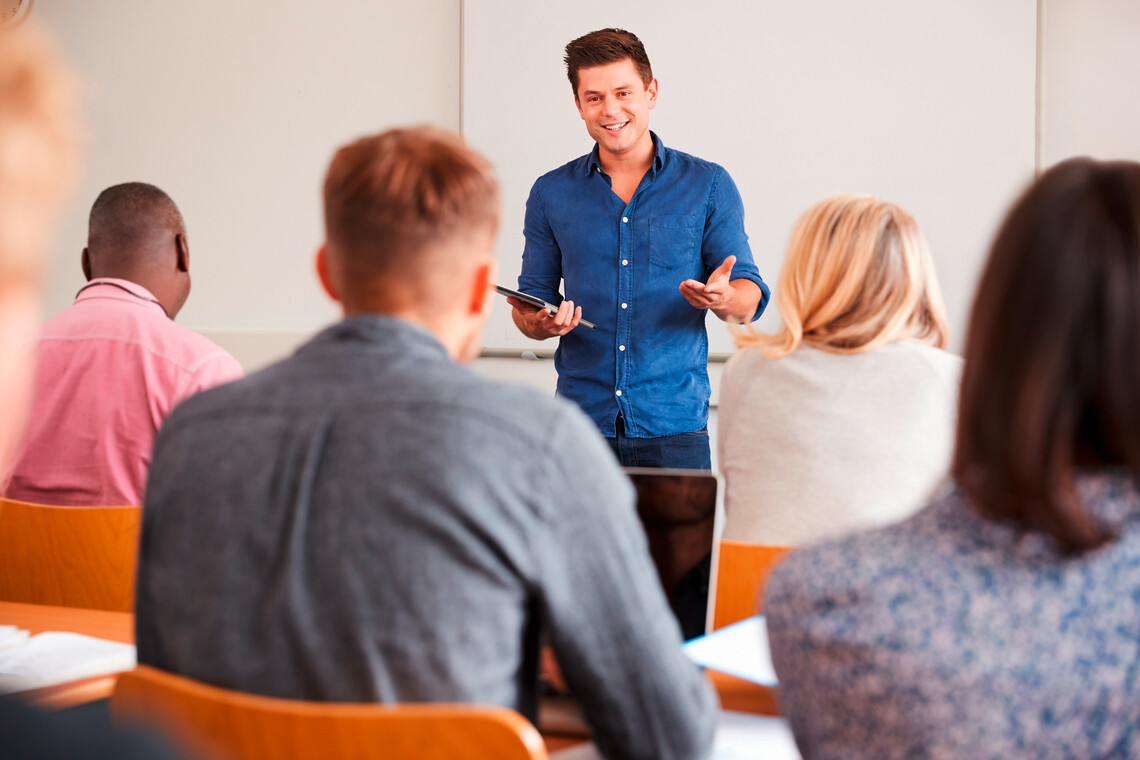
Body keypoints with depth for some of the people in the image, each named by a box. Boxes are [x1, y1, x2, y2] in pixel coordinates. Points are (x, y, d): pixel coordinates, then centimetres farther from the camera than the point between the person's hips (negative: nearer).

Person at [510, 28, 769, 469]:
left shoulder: (708, 186, 4)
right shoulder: (551, 194, 9)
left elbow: (750, 299, 3)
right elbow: (533, 297, 13)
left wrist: (724, 298, -20)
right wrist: (539, 324, -10)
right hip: (580, 423, 1)